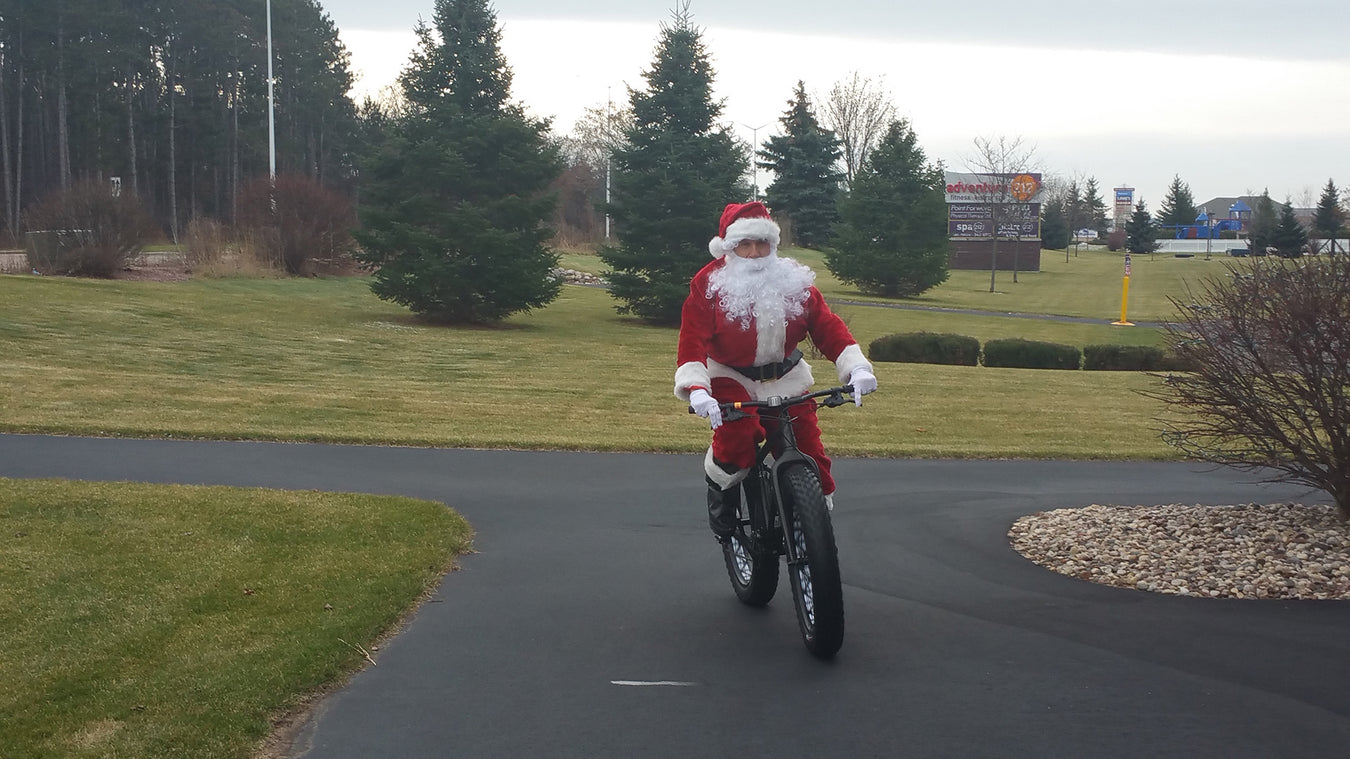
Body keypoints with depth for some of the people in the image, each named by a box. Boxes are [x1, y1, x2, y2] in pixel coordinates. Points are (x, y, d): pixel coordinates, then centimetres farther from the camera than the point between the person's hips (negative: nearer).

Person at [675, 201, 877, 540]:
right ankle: (720, 493, 1)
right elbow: (693, 338, -19)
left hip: (785, 378, 3)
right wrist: (696, 388, -35)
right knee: (736, 438, -29)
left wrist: (857, 367, -20)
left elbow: (826, 325, -5)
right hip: (731, 377, -3)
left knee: (809, 448, -1)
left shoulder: (795, 280, 0)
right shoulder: (709, 283, -10)